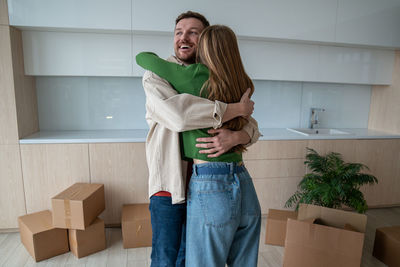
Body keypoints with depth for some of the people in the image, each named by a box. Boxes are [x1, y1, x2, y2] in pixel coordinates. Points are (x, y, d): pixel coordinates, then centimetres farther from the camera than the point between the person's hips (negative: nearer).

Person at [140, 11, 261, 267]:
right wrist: (237, 109, -21)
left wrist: (235, 137, -25)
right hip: (170, 185, -3)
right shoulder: (156, 75, -7)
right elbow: (177, 114, -28)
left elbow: (252, 126, 0)